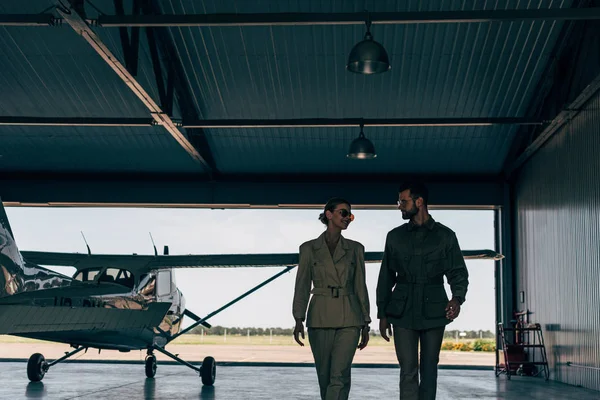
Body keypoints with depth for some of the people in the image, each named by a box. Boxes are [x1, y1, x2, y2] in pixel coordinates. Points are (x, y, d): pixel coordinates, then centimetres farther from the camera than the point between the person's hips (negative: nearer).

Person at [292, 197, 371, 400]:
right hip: (320, 319, 0)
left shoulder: (355, 249, 8)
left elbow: (360, 287, 9)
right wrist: (298, 320, -7)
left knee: (339, 375, -12)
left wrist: (365, 323, 7)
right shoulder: (309, 248, 5)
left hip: (349, 319, 0)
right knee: (324, 376, 7)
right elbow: (302, 286, 3)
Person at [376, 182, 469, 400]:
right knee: (408, 370, -4)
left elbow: (458, 272, 5)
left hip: (433, 312, 0)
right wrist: (382, 314, 6)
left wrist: (457, 298, -15)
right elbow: (386, 277, 11)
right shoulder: (395, 236, 9)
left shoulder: (445, 235, 5)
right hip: (403, 312, 1)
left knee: (429, 370, 5)